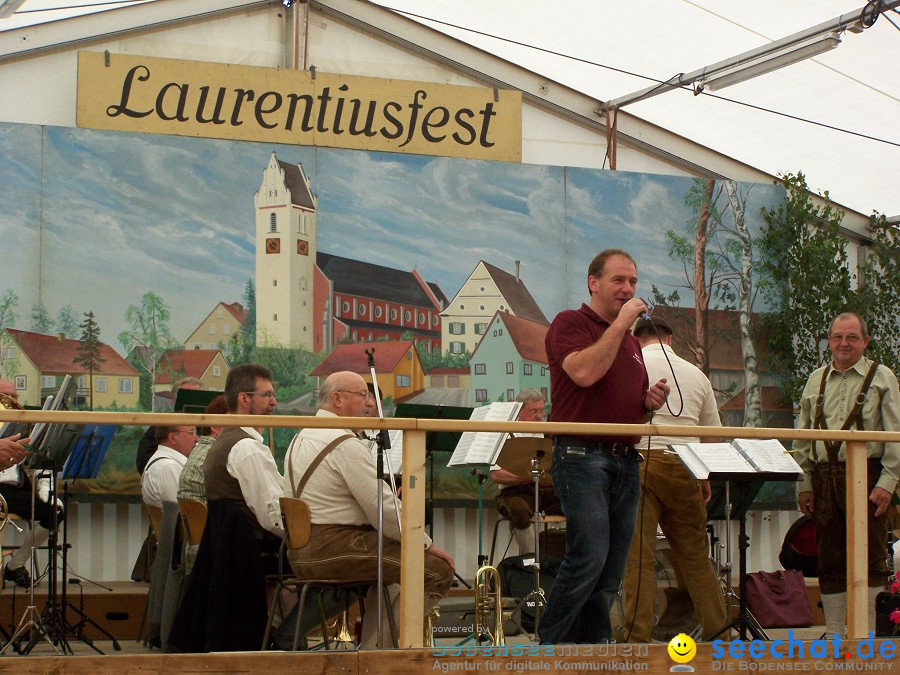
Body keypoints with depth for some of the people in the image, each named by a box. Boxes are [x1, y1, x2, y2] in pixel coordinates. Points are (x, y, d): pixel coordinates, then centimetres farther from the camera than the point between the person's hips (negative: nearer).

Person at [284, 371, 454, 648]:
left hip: (300, 553, 11)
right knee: (438, 569, -10)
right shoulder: (346, 444, -14)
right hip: (334, 549, -11)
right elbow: (385, 510, -16)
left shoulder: (300, 438, 16)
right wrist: (427, 544, -5)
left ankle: (369, 648, 26)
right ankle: (375, 651, -7)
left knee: (389, 559, 31)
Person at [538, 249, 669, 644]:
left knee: (612, 570, 5)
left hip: (626, 461, 8)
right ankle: (547, 645, -10)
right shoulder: (570, 323, -1)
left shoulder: (631, 342, 24)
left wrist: (651, 401, 8)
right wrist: (620, 323, -13)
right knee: (589, 556, -18)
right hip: (582, 457, -8)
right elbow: (584, 372, -20)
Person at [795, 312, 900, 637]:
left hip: (866, 477, -4)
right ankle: (834, 632, 13)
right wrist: (804, 485, 8)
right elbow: (802, 438, 15)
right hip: (825, 477, 4)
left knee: (869, 560, -4)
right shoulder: (816, 380, 15)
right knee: (830, 562, 7)